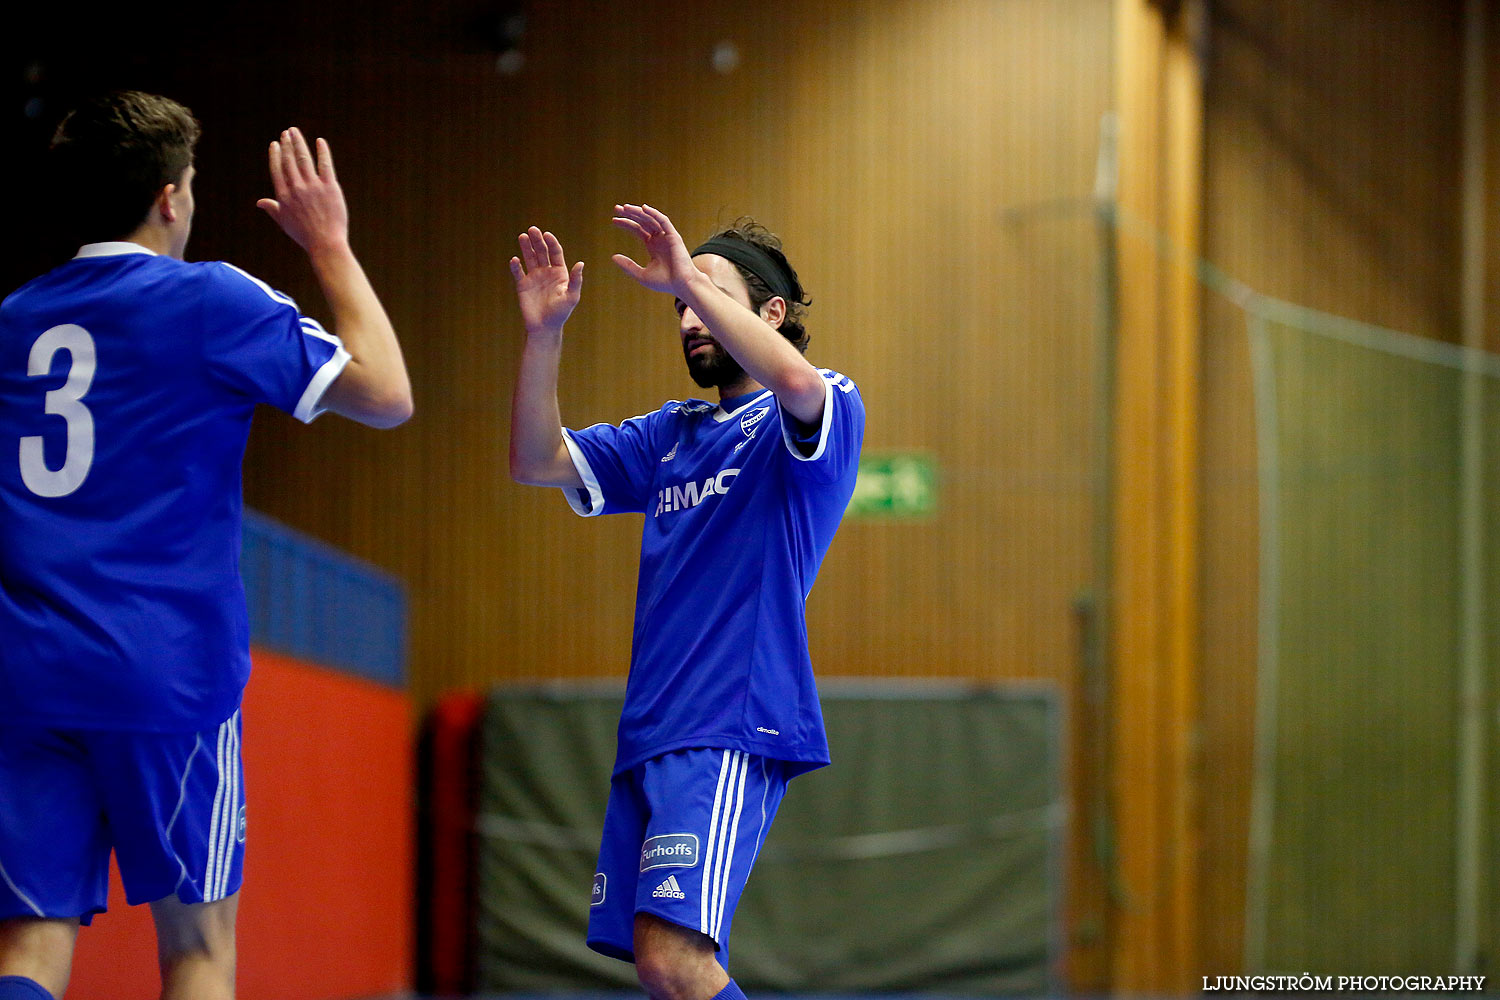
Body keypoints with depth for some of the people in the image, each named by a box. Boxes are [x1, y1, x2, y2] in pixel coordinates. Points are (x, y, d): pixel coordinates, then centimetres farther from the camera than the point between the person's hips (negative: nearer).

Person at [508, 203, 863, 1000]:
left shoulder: (824, 414, 1)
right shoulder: (671, 436, 21)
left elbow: (795, 380, -24)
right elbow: (535, 463, 15)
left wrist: (690, 280, -20)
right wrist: (543, 334, 2)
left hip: (733, 731, -8)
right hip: (650, 728, 8)